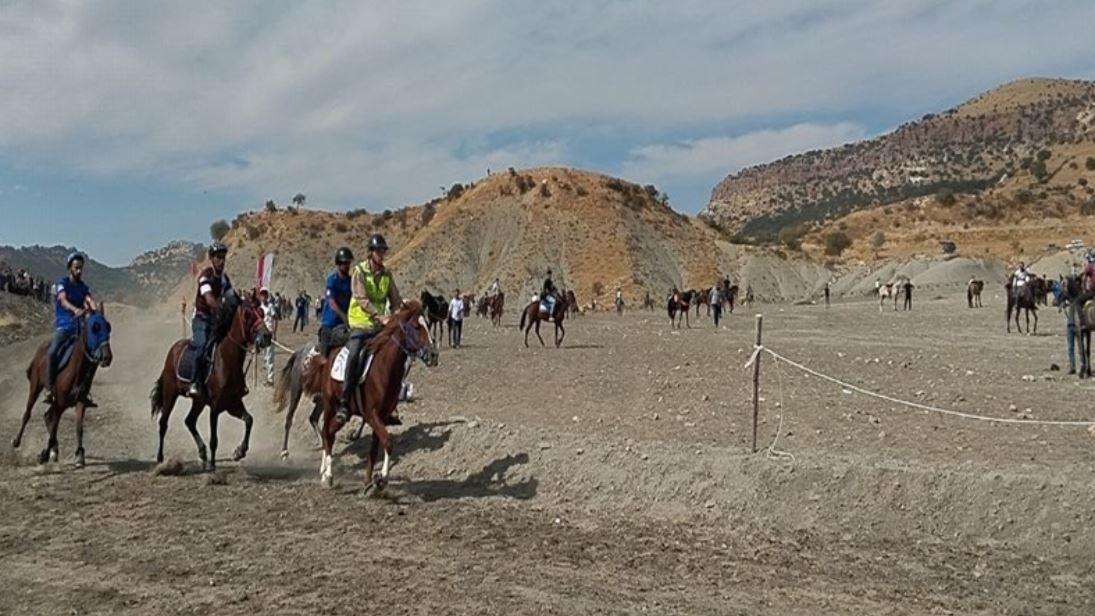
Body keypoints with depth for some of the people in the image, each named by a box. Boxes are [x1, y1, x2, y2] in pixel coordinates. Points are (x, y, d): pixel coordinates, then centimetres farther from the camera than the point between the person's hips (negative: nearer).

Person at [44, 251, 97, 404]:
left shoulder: (83, 287, 11)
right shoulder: (62, 283, -3)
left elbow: (90, 300, -7)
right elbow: (63, 300, -22)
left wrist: (95, 310, -31)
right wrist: (75, 310, -43)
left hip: (78, 327, 5)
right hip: (63, 326, -5)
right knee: (52, 353, -27)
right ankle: (49, 389, -20)